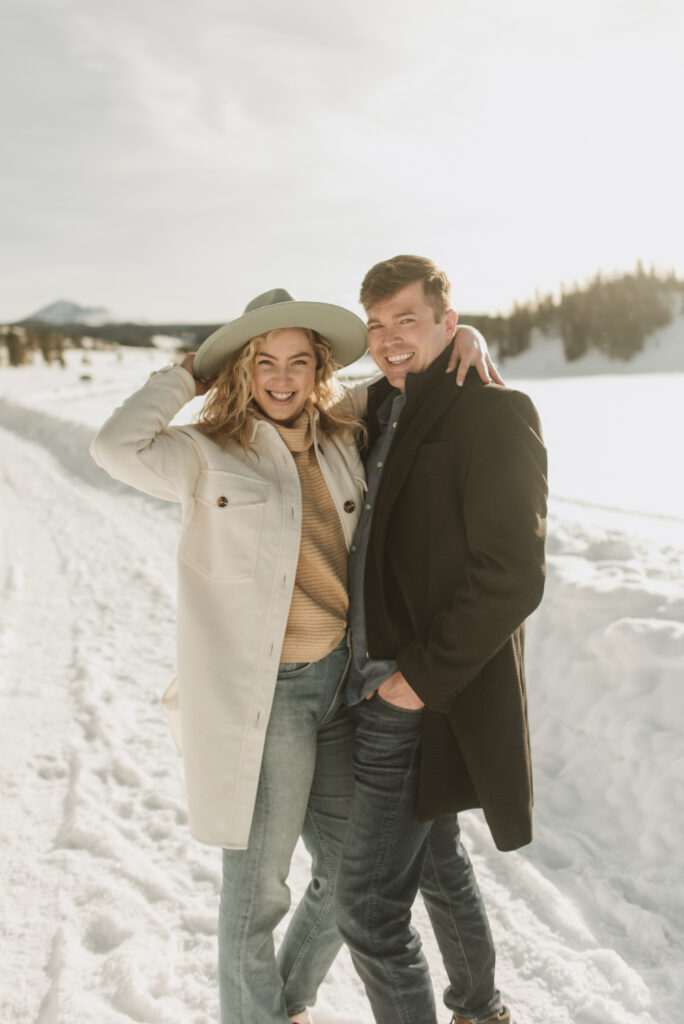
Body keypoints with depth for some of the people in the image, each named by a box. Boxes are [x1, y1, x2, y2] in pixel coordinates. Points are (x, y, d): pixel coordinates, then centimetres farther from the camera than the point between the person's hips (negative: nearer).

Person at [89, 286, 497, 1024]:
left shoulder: (343, 434, 6)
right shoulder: (210, 456, -8)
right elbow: (117, 448, -26)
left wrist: (459, 340, -1)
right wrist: (188, 374, -13)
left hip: (340, 682, 6)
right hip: (258, 700, -6)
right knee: (258, 890, 7)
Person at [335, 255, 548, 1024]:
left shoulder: (492, 414, -15)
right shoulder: (381, 414, 11)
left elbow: (511, 577, -21)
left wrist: (423, 675, -19)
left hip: (426, 704, -9)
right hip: (378, 688, 9)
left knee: (369, 906, -3)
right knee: (438, 862, 24)